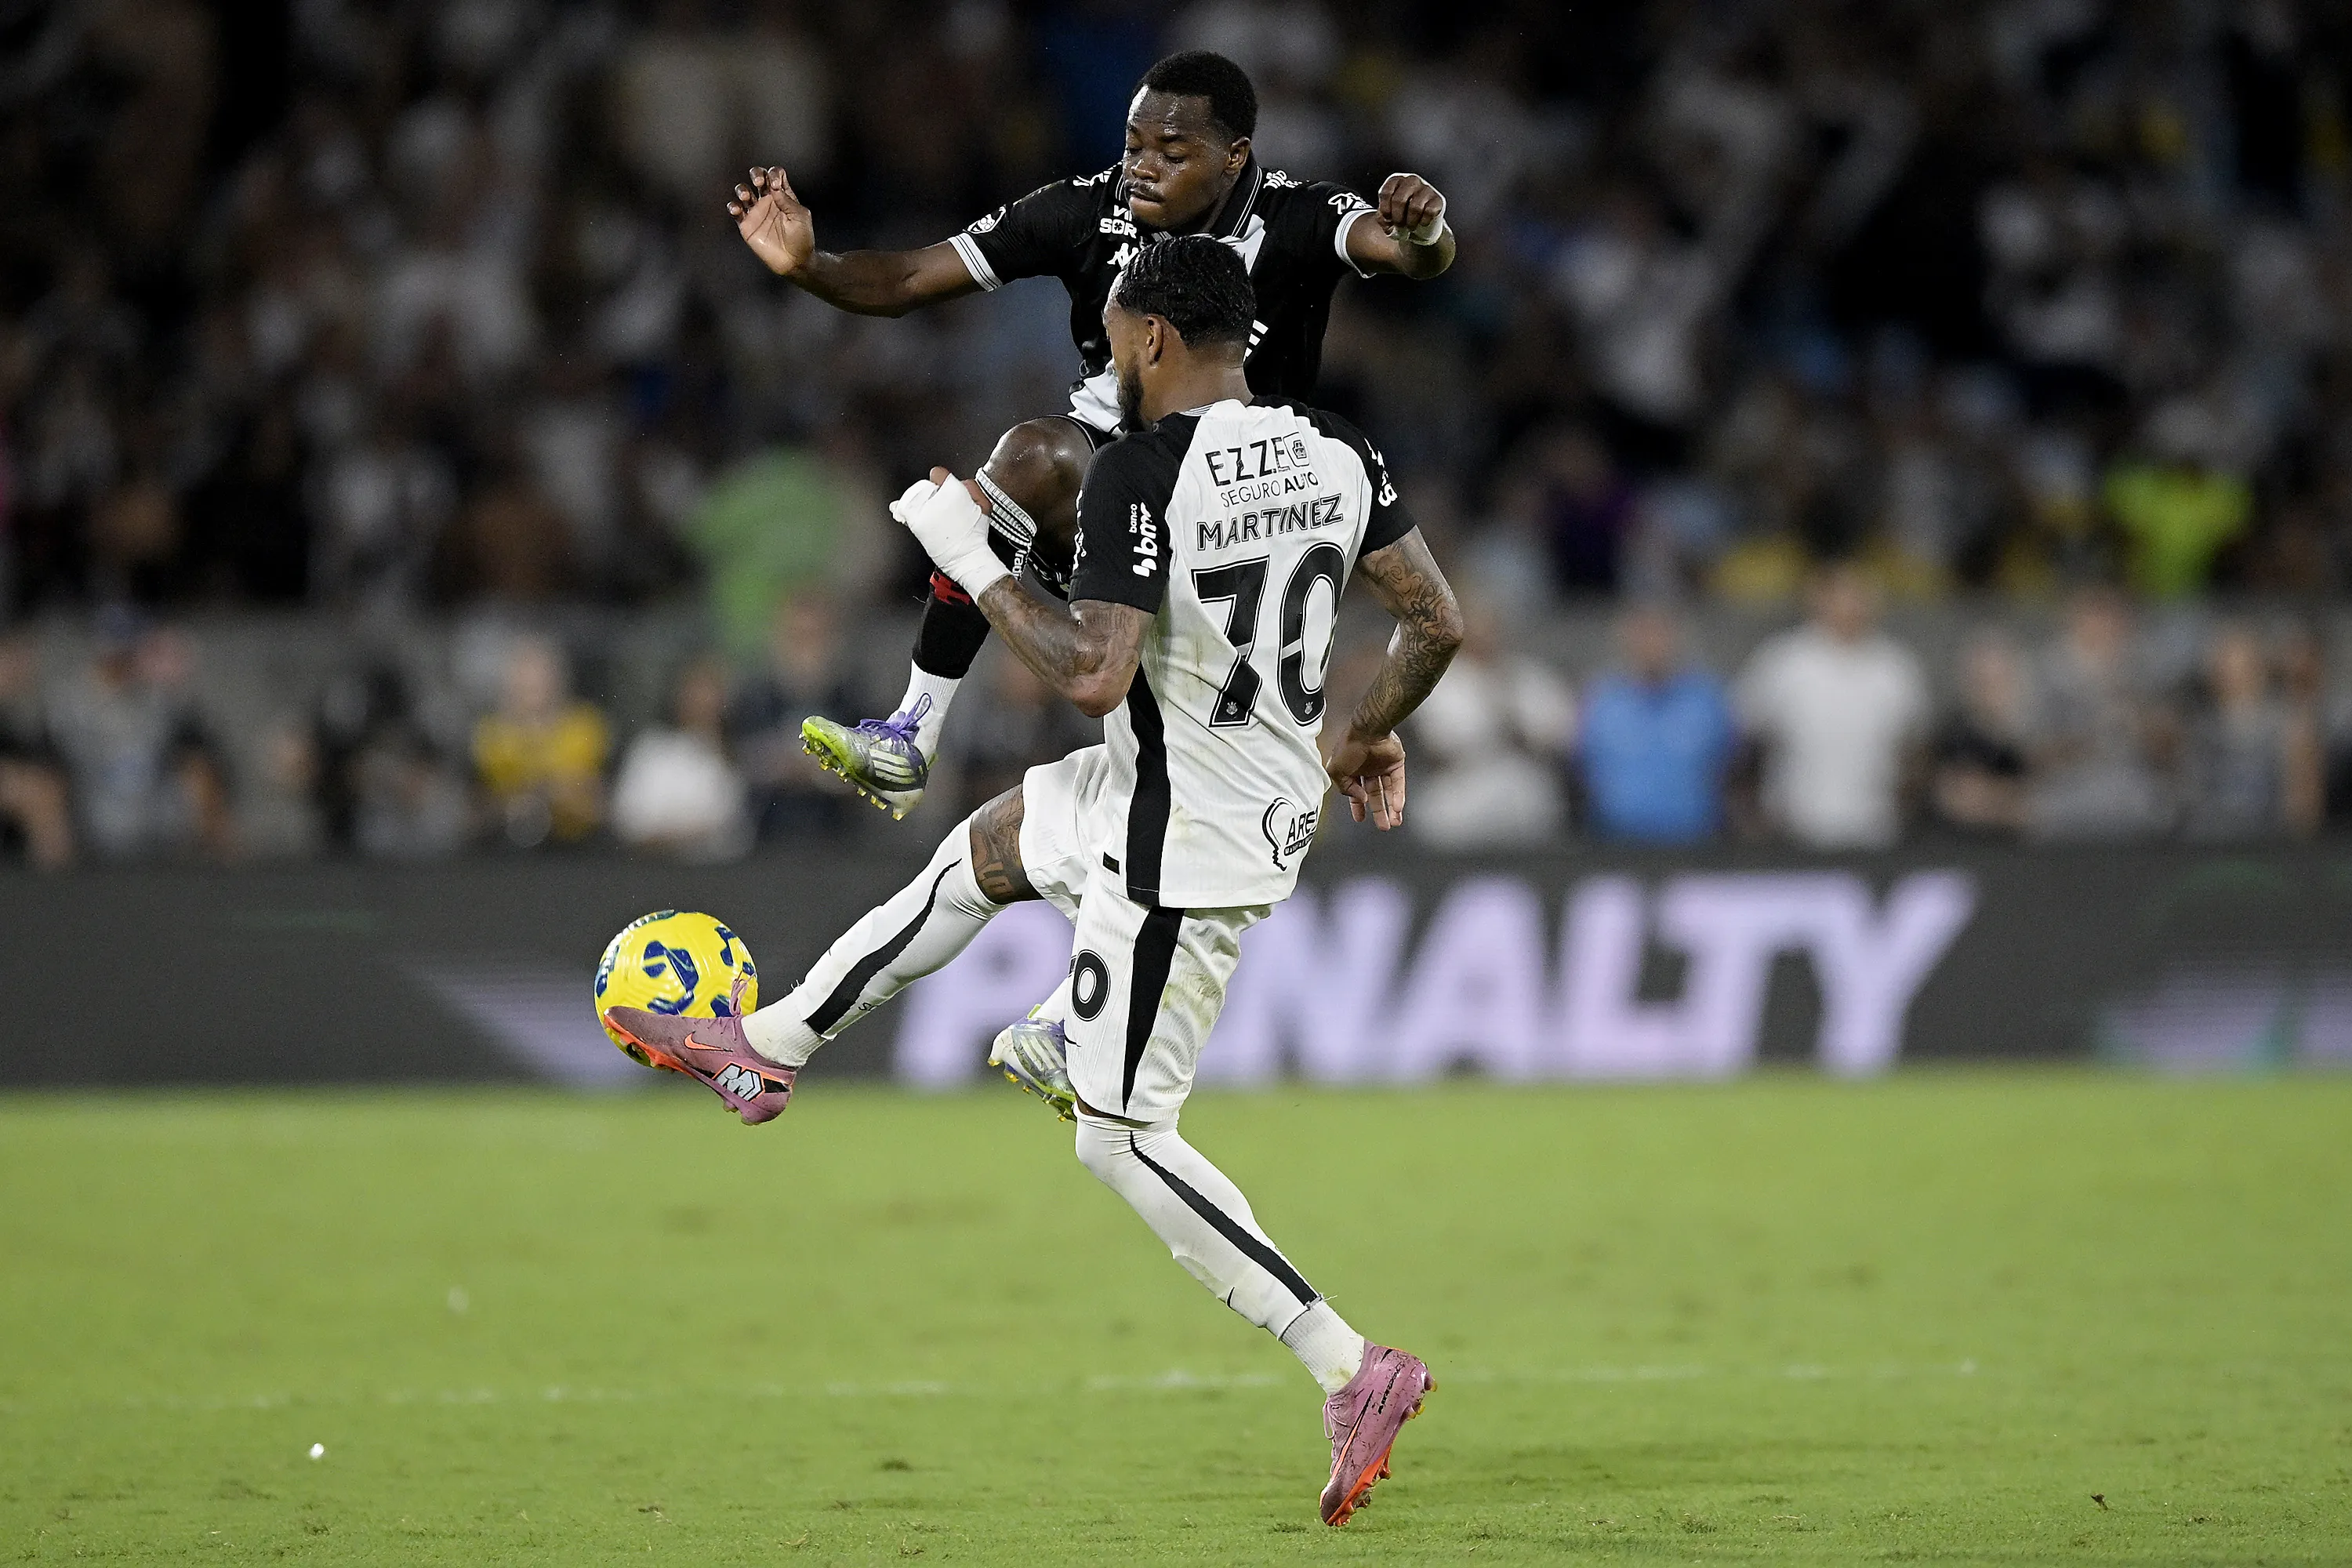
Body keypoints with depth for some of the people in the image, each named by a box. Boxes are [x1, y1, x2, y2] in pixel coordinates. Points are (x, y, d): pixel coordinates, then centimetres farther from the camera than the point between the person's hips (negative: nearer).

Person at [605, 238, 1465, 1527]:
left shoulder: (1139, 474, -23)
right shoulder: (1336, 453, -1)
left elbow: (1091, 676, -28)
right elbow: (1436, 624, 4)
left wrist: (974, 561, -15)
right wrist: (1368, 739, 22)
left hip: (1184, 844, -9)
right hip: (1273, 785, 9)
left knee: (1123, 1139, 0)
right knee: (978, 851, 27)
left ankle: (1352, 1374, -3)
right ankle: (767, 1048, 43)